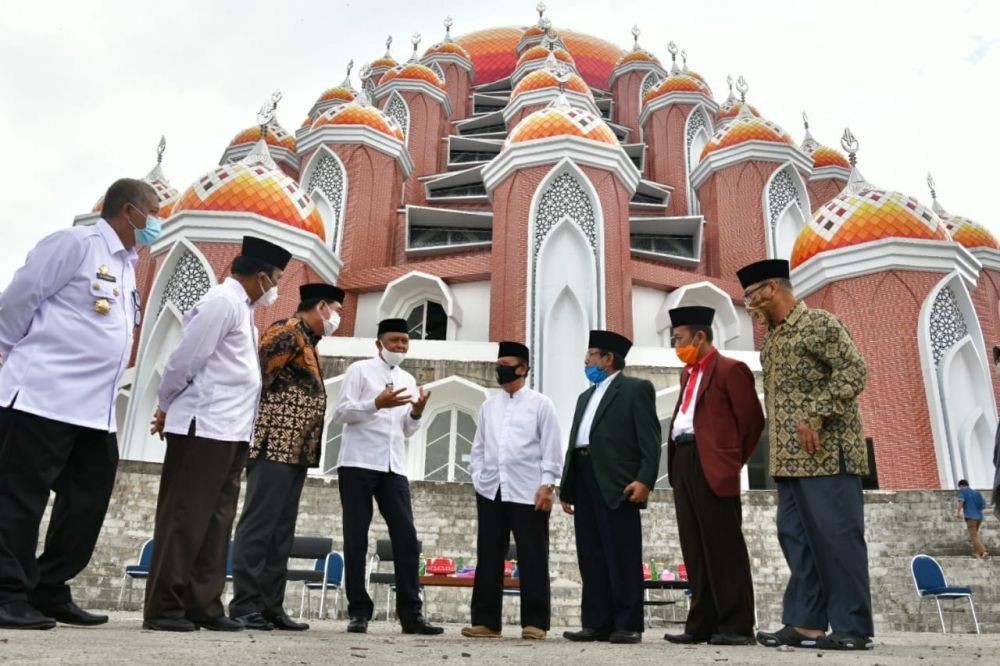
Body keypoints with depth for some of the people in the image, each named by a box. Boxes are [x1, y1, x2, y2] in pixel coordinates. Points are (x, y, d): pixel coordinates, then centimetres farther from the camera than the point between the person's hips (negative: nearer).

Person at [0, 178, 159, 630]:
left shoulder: (127, 265, 17)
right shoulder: (76, 242, -8)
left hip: (95, 408, 9)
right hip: (44, 395, -8)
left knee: (89, 500, 9)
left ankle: (49, 592, 20)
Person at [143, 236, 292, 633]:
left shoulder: (241, 307, 19)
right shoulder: (223, 301, -10)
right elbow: (186, 358, -13)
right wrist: (167, 407, 0)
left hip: (230, 432, 9)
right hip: (204, 428, -9)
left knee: (216, 521, 9)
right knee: (185, 517, -3)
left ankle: (204, 606, 14)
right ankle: (163, 608, 5)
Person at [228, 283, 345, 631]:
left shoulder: (308, 342, 22)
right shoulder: (287, 332, -7)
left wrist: (309, 448, 14)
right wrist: (258, 428, -9)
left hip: (295, 451, 9)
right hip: (275, 446, -9)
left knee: (281, 531, 9)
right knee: (258, 525, -5)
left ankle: (271, 606, 14)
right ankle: (245, 604, 1)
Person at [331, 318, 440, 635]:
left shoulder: (408, 380, 19)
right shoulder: (359, 370, 5)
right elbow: (340, 413, -5)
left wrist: (417, 412, -1)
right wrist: (377, 403, -17)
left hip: (394, 466, 4)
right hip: (358, 463, -4)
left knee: (406, 537, -2)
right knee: (356, 538, 1)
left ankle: (410, 613, 2)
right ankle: (358, 610, 9)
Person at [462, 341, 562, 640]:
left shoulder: (540, 404, 3)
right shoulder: (488, 407, 15)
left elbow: (551, 448, -2)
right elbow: (478, 448, 17)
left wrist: (547, 484, -10)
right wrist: (477, 480, 7)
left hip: (528, 492, -4)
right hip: (491, 491, 4)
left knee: (532, 558, 0)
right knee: (488, 557, 6)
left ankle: (534, 622, 8)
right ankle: (486, 621, 14)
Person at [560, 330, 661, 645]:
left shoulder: (637, 388, 4)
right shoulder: (585, 396, 26)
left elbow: (649, 439, -6)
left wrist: (645, 479, -17)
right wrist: (566, 488, 15)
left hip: (616, 483, -7)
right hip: (584, 478, 7)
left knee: (622, 556, -3)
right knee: (591, 557, 8)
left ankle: (628, 625, 5)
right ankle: (596, 623, 14)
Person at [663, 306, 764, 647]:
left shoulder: (730, 369, -4)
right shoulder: (688, 373, 21)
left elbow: (752, 419, -7)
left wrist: (732, 461, -1)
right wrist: (677, 462, 13)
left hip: (711, 466, -8)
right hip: (683, 464, 8)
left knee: (724, 548, -4)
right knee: (695, 550, 10)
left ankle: (736, 626, 4)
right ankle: (702, 624, 16)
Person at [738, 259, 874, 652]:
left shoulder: (818, 324, -7)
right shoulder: (771, 338, 17)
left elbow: (854, 371, -16)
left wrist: (814, 417, -21)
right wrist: (778, 448, 14)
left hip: (826, 453, -9)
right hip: (789, 457, 9)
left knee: (837, 537, -4)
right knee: (795, 537, 8)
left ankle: (854, 628, 6)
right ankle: (805, 623, 15)